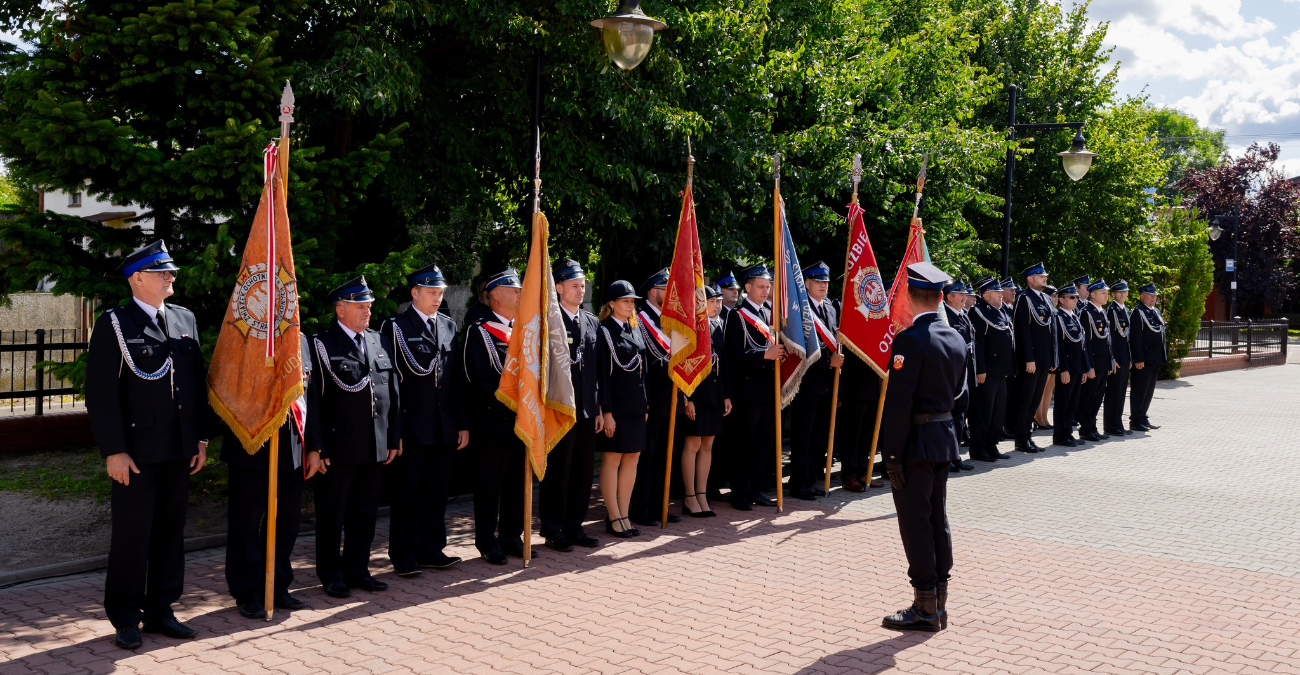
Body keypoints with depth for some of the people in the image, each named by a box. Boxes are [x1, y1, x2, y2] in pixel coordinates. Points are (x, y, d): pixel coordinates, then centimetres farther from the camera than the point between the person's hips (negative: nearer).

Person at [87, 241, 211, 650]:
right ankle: (125, 620, 15)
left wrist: (201, 438, 10)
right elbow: (101, 392, -10)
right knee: (132, 535, 3)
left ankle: (160, 611, 23)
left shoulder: (185, 320, 11)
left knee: (171, 532, 11)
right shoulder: (114, 324, -6)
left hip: (178, 452, 6)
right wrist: (114, 451, -15)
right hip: (136, 453, -5)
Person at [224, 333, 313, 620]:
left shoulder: (301, 340, 11)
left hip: (292, 448, 6)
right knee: (246, 523, 5)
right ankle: (248, 594, 18)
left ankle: (278, 588, 26)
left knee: (287, 520, 12)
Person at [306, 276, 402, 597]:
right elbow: (313, 399, -10)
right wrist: (314, 447, -14)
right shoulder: (321, 344, -7)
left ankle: (358, 570, 27)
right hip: (339, 447, -5)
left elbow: (393, 392, 13)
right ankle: (331, 575, 20)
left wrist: (394, 437, 10)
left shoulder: (378, 341, 11)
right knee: (332, 514, 7)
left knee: (365, 513, 14)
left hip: (377, 447, 6)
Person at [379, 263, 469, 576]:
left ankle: (432, 550, 23)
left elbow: (458, 379, 11)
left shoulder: (450, 327, 11)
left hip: (445, 427, 5)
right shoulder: (396, 327, -5)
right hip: (411, 427, -5)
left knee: (437, 492, 12)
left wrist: (463, 423, 8)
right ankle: (405, 556, 13)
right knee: (407, 494, 4)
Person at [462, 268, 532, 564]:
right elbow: (481, 380, -15)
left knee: (517, 481, 13)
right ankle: (487, 542, 14)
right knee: (489, 483, 3)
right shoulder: (479, 331, -8)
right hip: (494, 421, -7)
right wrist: (509, 409, -17)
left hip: (521, 421, 7)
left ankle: (511, 537, 24)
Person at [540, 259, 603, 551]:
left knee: (583, 472, 11)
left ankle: (574, 527, 23)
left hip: (587, 410, 6)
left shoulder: (593, 322, 13)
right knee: (557, 472, 2)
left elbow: (597, 369, 14)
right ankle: (554, 532, 13)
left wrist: (599, 408, 11)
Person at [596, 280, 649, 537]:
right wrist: (606, 412, -15)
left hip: (636, 405, 7)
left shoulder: (635, 331, 15)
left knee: (632, 459, 8)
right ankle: (614, 518, 6)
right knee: (612, 459, 0)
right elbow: (602, 374, -11)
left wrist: (645, 405, 13)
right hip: (616, 404, -7)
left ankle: (624, 515, 15)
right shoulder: (604, 332, -7)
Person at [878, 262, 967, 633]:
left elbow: (898, 403, -21)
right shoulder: (956, 339, 7)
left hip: (916, 441, -8)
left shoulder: (909, 340, -19)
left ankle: (925, 608, 7)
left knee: (916, 522, 0)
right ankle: (939, 601, 23)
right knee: (937, 519, 15)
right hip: (945, 436, 8)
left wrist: (893, 456, -18)